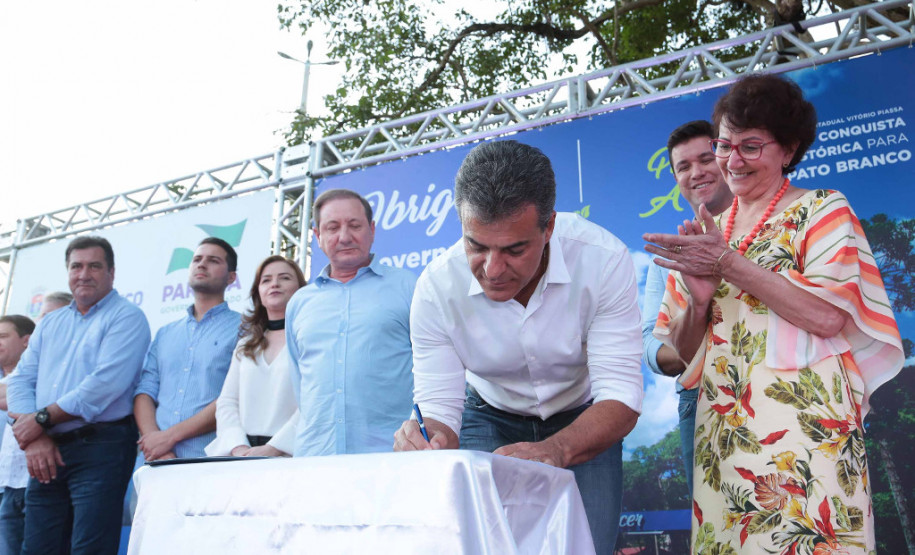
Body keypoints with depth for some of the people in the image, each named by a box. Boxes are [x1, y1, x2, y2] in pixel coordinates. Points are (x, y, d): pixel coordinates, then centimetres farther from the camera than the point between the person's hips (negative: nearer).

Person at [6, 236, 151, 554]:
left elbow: (106, 383, -15)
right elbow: (20, 381, 11)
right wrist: (33, 438, -5)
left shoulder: (125, 317, -3)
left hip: (101, 447, -6)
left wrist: (42, 418, -9)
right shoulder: (50, 324, 19)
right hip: (47, 454, 7)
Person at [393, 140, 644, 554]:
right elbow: (438, 404, -20)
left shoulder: (603, 260, -29)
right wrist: (433, 437, -45)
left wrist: (556, 450, -49)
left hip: (583, 419, 0)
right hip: (491, 417, 1)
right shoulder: (437, 287, -25)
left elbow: (621, 394, -29)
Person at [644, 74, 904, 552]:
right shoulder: (705, 236, 13)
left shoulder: (822, 211, 2)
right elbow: (683, 352, 11)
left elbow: (829, 316, -15)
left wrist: (728, 265, -14)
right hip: (722, 438, 4)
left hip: (805, 434, -4)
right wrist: (699, 297, -8)